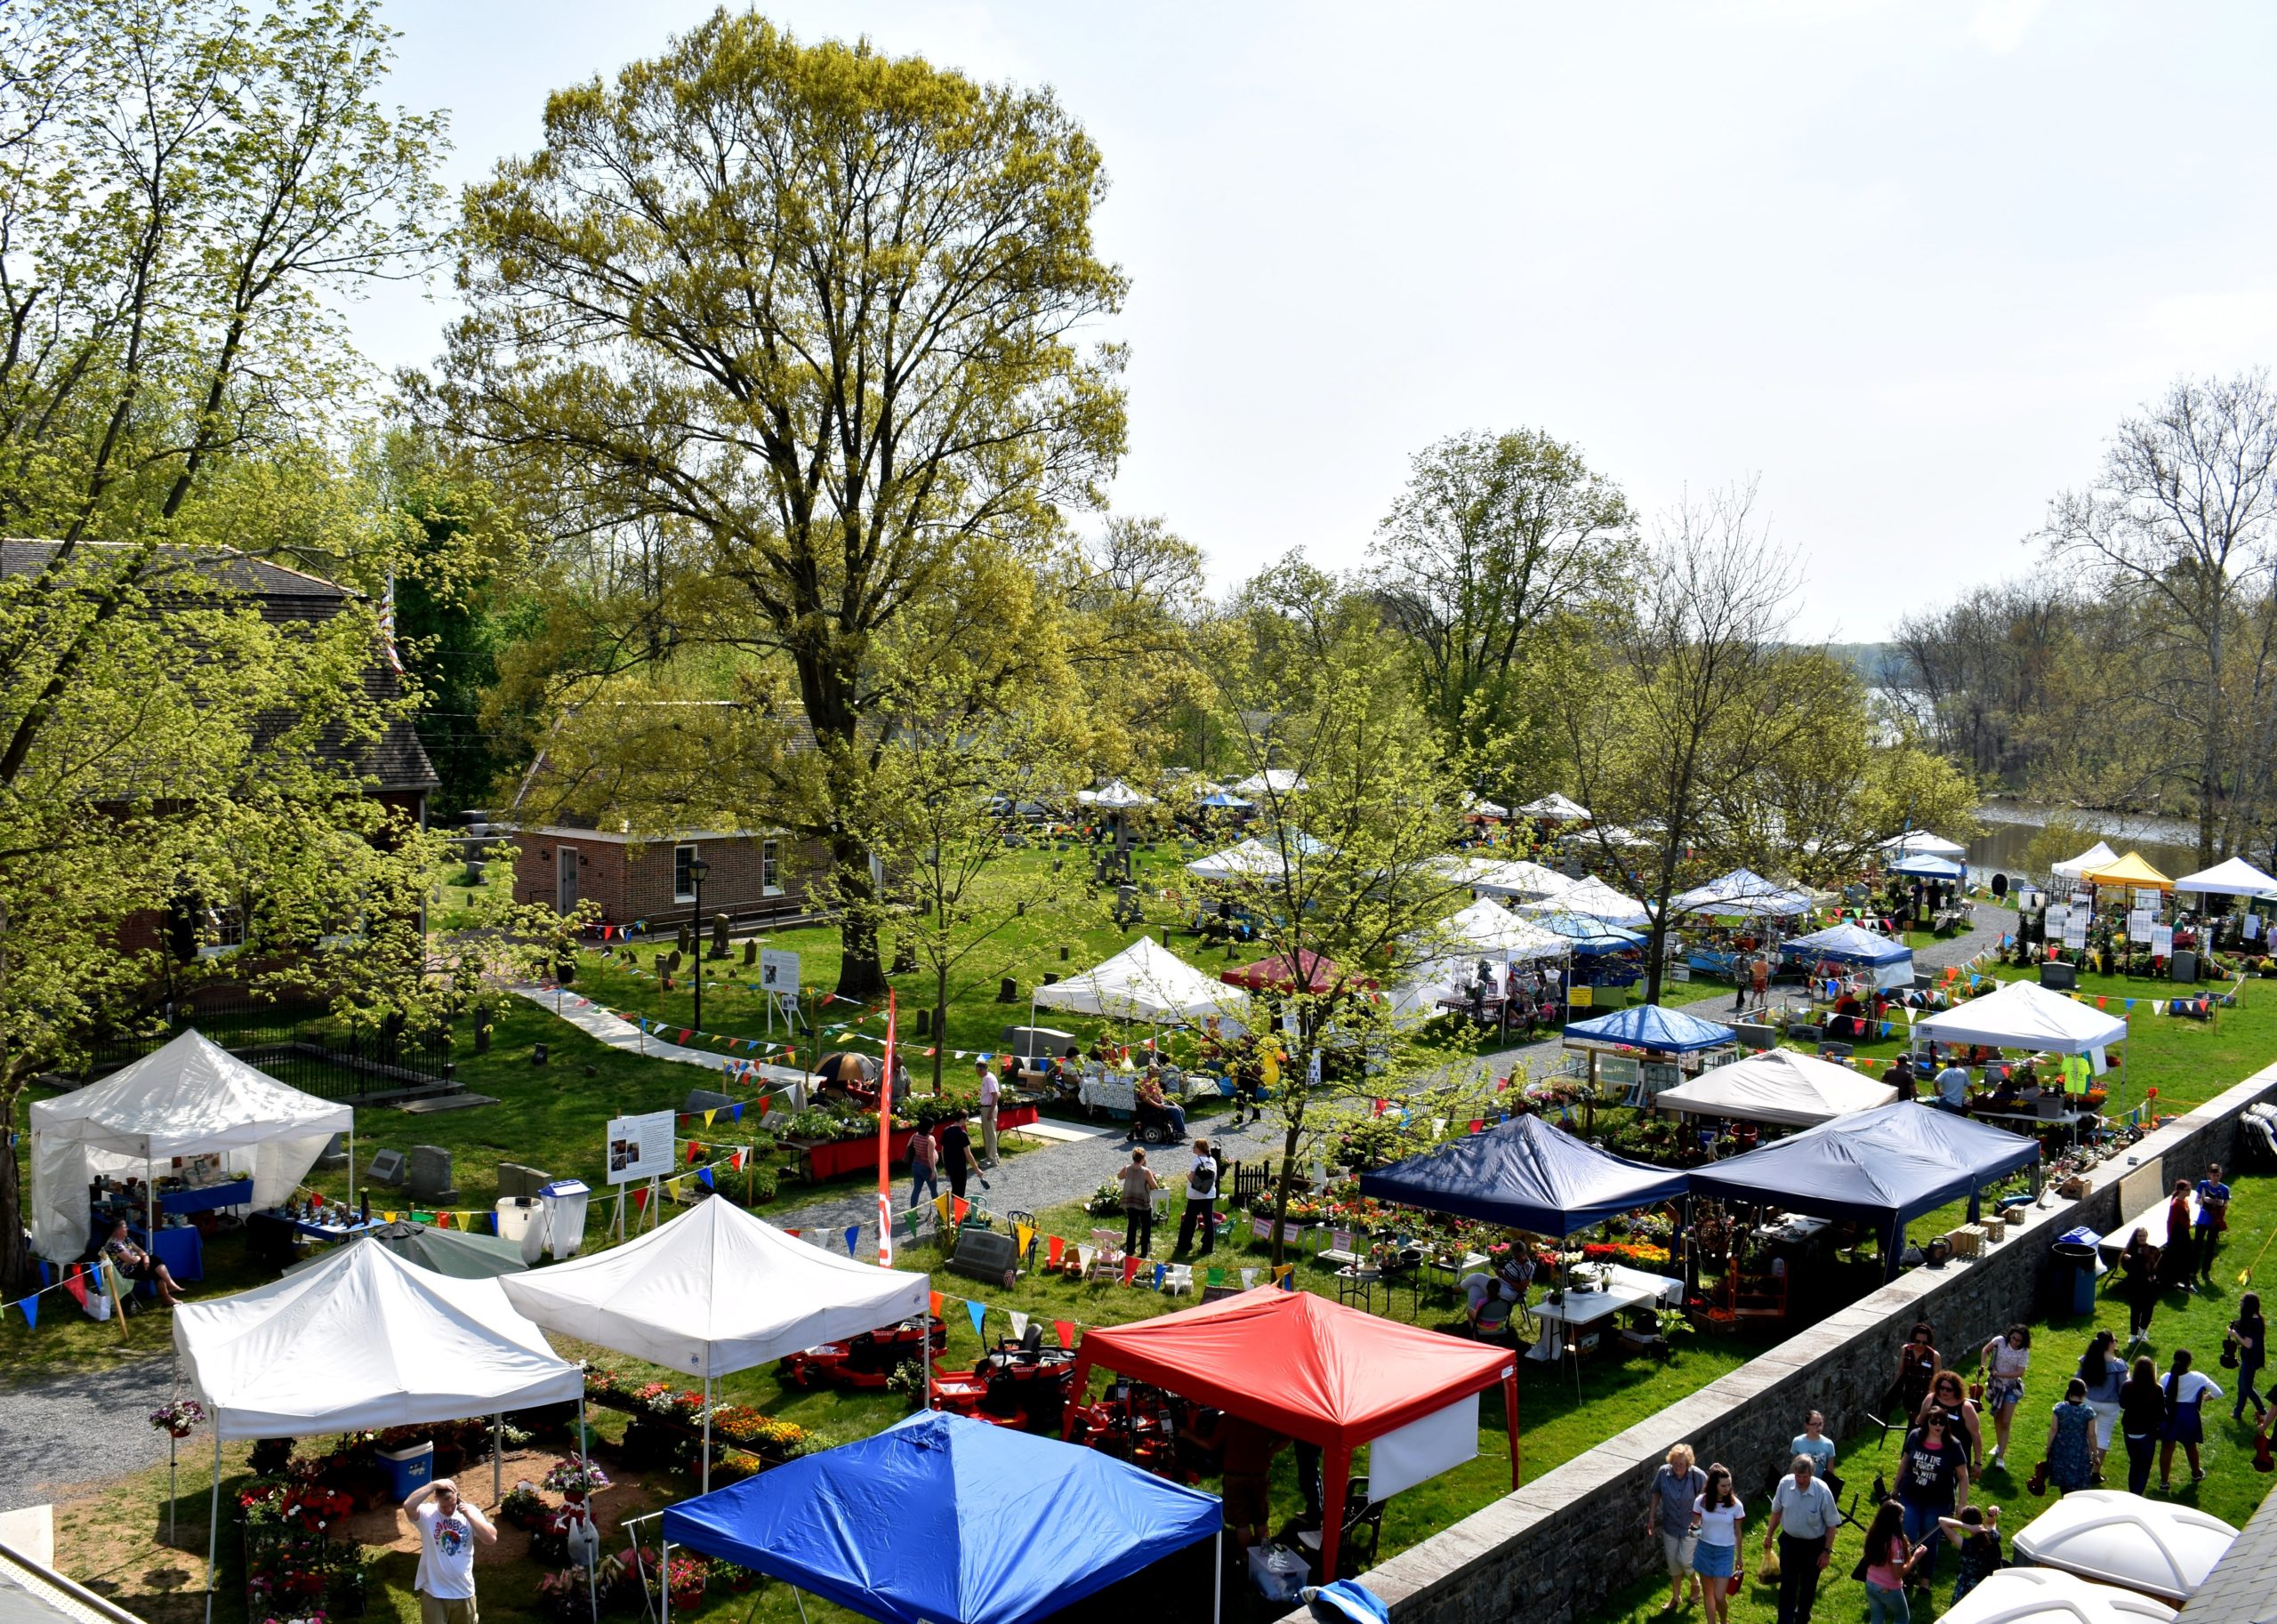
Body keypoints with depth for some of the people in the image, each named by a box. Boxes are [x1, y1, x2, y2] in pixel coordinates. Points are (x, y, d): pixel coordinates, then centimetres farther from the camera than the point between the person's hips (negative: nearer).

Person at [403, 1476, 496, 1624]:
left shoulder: (470, 1511, -6)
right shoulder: (427, 1514, -12)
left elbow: (492, 1539, -16)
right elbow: (408, 1505, -34)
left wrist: (469, 1514, -21)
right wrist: (434, 1485, -33)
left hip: (463, 1591, 2)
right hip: (433, 1592, -2)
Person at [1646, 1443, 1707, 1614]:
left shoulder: (1698, 1476, -25)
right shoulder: (1663, 1472, -19)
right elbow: (1656, 1493, -2)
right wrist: (1651, 1517, 0)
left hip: (1690, 1526, -3)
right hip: (1669, 1525, 3)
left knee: (1684, 1560, -2)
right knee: (1673, 1562, 13)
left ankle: (1695, 1581, 34)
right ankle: (1676, 1597, 35)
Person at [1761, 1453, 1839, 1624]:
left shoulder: (1823, 1491, -26)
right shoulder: (1785, 1483, -17)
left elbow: (1831, 1525, -13)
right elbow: (1777, 1511, 1)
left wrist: (1827, 1551, -10)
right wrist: (1769, 1535, 7)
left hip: (1813, 1545, -1)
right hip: (1789, 1541, 1)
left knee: (1808, 1586, 18)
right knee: (1787, 1584, 6)